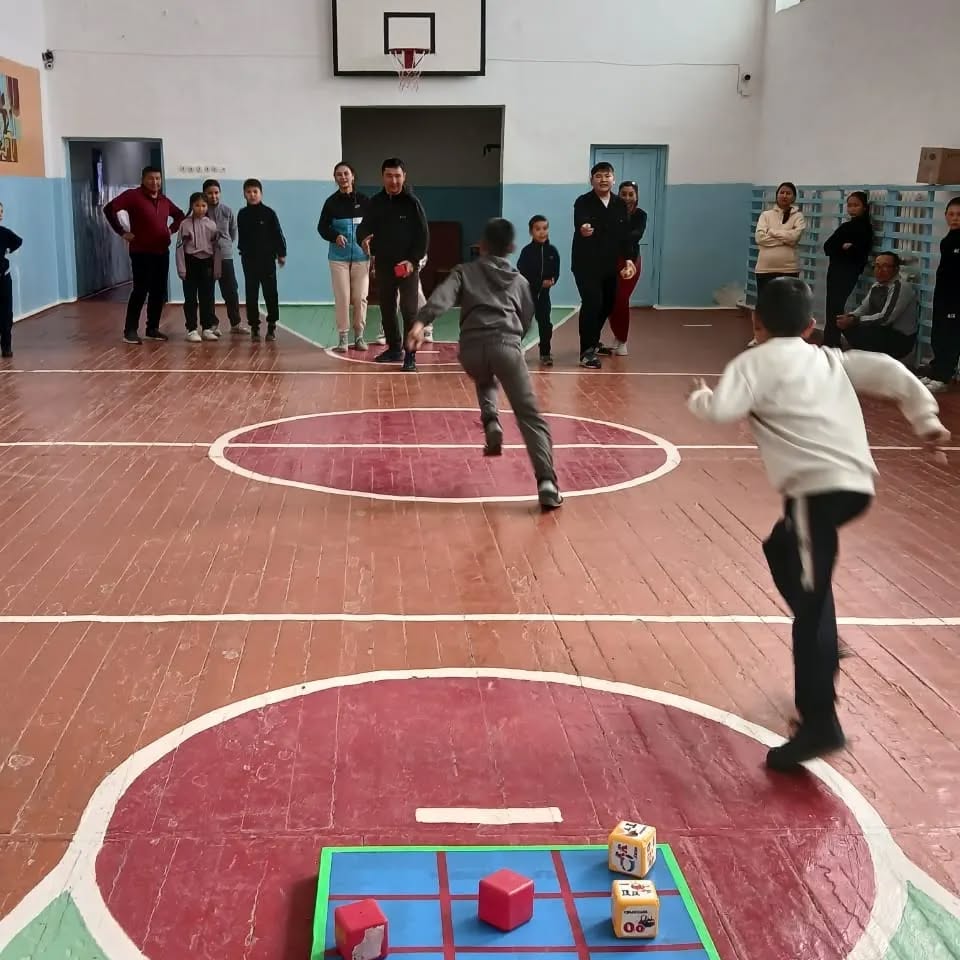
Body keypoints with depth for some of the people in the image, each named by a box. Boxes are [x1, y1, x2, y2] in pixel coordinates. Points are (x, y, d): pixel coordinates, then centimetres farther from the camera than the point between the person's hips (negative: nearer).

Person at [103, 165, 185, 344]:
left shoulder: (165, 201, 12)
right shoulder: (133, 196, -7)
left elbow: (180, 215, 29)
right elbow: (109, 209, -14)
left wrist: (172, 229, 12)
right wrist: (121, 232, -14)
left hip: (162, 252, 6)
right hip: (141, 253, -6)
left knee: (159, 292, 8)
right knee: (140, 291, -7)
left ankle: (153, 328, 18)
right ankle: (130, 330, -1)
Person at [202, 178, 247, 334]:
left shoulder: (227, 211, 2)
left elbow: (233, 230, 15)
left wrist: (226, 244, 12)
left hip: (225, 256, 2)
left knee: (231, 291, 3)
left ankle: (236, 323, 12)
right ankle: (212, 323, 13)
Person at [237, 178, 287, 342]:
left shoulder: (269, 213, -5)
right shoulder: (242, 215, 4)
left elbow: (278, 235, -2)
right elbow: (241, 236, 13)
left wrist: (281, 253, -2)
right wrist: (242, 250, 12)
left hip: (267, 259, -2)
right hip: (249, 260, 3)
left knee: (270, 293, 1)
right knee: (251, 294, 4)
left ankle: (272, 325, 10)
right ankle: (254, 326, 11)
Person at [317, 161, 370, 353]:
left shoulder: (364, 201, 1)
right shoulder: (331, 202, 1)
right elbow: (322, 227, 2)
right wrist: (335, 236, -16)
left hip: (361, 257, 0)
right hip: (338, 258, 0)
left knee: (360, 298, 2)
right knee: (342, 298, -2)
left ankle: (359, 335, 13)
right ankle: (342, 337, 4)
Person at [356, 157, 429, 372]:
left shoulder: (412, 202, -6)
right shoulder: (375, 202, 4)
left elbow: (423, 236, -6)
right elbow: (364, 227, 6)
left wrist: (413, 260, -18)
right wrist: (363, 238, -19)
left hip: (407, 265, -4)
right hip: (383, 265, 5)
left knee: (409, 311, -7)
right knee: (386, 309, 12)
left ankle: (410, 355, -6)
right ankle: (394, 348, 26)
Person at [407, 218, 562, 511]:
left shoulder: (465, 272, 22)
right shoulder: (520, 281, 27)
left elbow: (442, 297, 1)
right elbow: (526, 323, 33)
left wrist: (420, 322, -14)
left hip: (471, 348, 1)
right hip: (506, 345, -1)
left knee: (485, 382, 37)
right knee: (530, 417, -3)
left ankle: (491, 423, 10)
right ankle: (546, 482, -20)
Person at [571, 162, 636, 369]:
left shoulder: (620, 205, 5)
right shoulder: (583, 202, -11)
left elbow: (625, 234, 7)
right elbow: (579, 224, -31)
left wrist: (628, 258, -3)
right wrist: (582, 230, -54)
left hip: (610, 265, 6)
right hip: (586, 264, -6)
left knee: (607, 304, 16)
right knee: (592, 303, -17)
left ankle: (593, 341, 39)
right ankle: (587, 352, -11)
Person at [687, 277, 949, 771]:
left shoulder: (755, 362, 5)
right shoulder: (829, 358, 23)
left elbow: (721, 411, -10)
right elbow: (888, 371, 12)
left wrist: (698, 397, 10)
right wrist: (927, 418, 13)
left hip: (820, 487, -8)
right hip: (854, 481, 8)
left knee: (810, 598, -10)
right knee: (781, 549, 30)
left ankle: (819, 722, -15)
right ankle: (821, 650, 33)